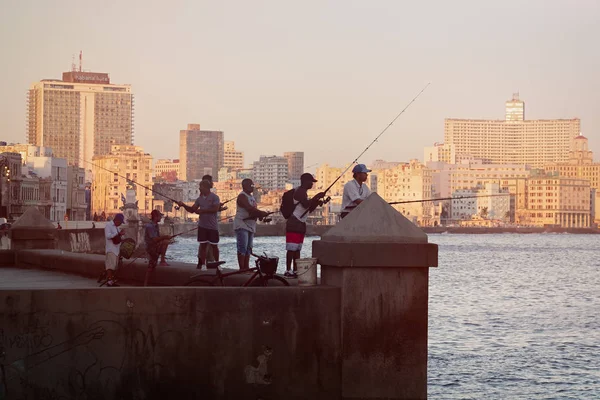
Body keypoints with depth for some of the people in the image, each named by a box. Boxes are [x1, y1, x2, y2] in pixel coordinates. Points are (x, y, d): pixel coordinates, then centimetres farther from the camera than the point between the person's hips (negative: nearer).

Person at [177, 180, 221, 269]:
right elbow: (192, 209, 12)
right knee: (203, 245, 2)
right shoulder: (200, 198, 10)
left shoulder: (214, 197, -7)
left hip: (213, 226, -4)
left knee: (214, 245, 4)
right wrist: (183, 205, -3)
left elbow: (215, 209, -19)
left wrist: (202, 210, -19)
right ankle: (203, 264, 4)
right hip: (202, 226, 4)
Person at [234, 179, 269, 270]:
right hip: (242, 225, -9)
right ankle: (242, 268, -13)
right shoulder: (242, 196, -11)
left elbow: (254, 210, 13)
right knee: (242, 248, -12)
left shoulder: (252, 197, 18)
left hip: (250, 226, 9)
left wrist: (259, 215, -9)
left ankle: (246, 267, 10)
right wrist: (262, 213, -25)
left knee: (248, 248, 8)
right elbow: (249, 208, -24)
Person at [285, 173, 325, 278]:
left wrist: (317, 202, 9)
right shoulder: (300, 191, -11)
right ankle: (288, 271, -10)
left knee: (297, 249, 8)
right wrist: (317, 197, -16)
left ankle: (295, 270, 9)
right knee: (292, 248, -10)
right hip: (294, 223, -10)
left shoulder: (303, 192, 21)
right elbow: (306, 205, -24)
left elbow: (309, 210, 24)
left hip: (301, 224, 10)